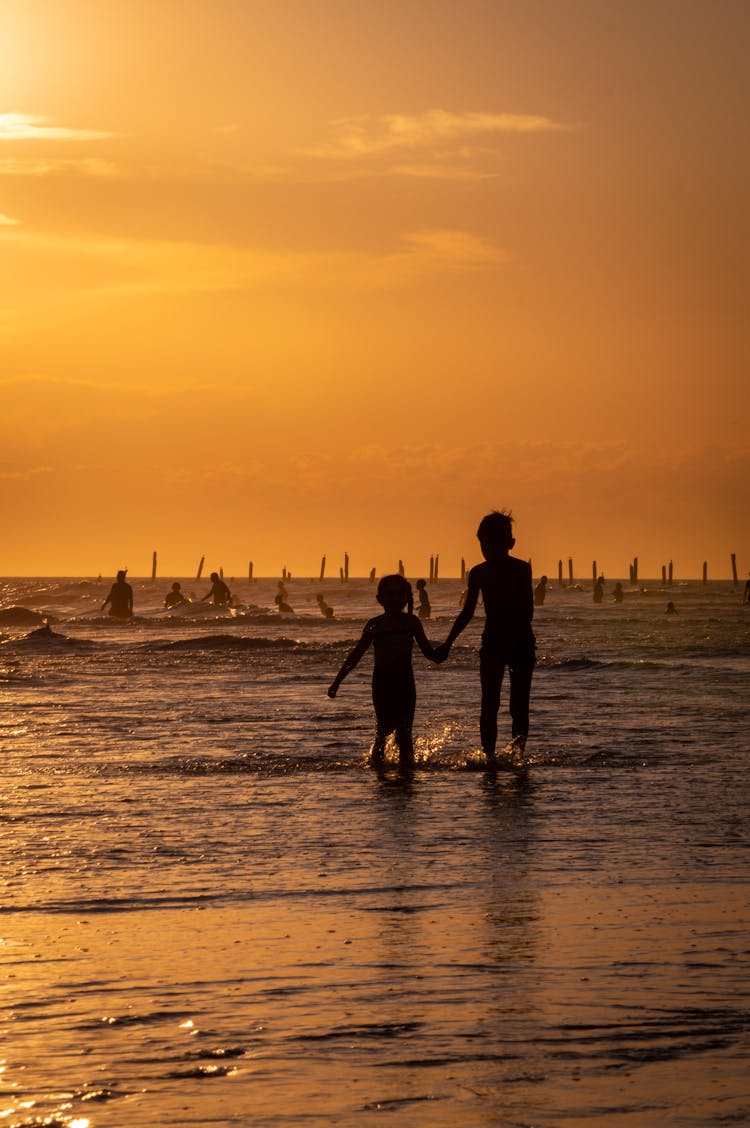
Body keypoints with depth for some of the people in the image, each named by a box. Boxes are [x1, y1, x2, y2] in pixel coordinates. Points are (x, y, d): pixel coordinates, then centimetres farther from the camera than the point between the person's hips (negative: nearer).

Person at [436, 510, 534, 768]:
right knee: (489, 703, -12)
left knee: (518, 707, 1)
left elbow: (527, 611, -16)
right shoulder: (479, 573, 3)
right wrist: (448, 643, 7)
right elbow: (467, 612, 12)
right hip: (492, 643, 2)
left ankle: (517, 754, 13)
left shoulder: (521, 569, -9)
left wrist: (513, 639, -30)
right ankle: (489, 755, -16)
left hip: (521, 643, -2)